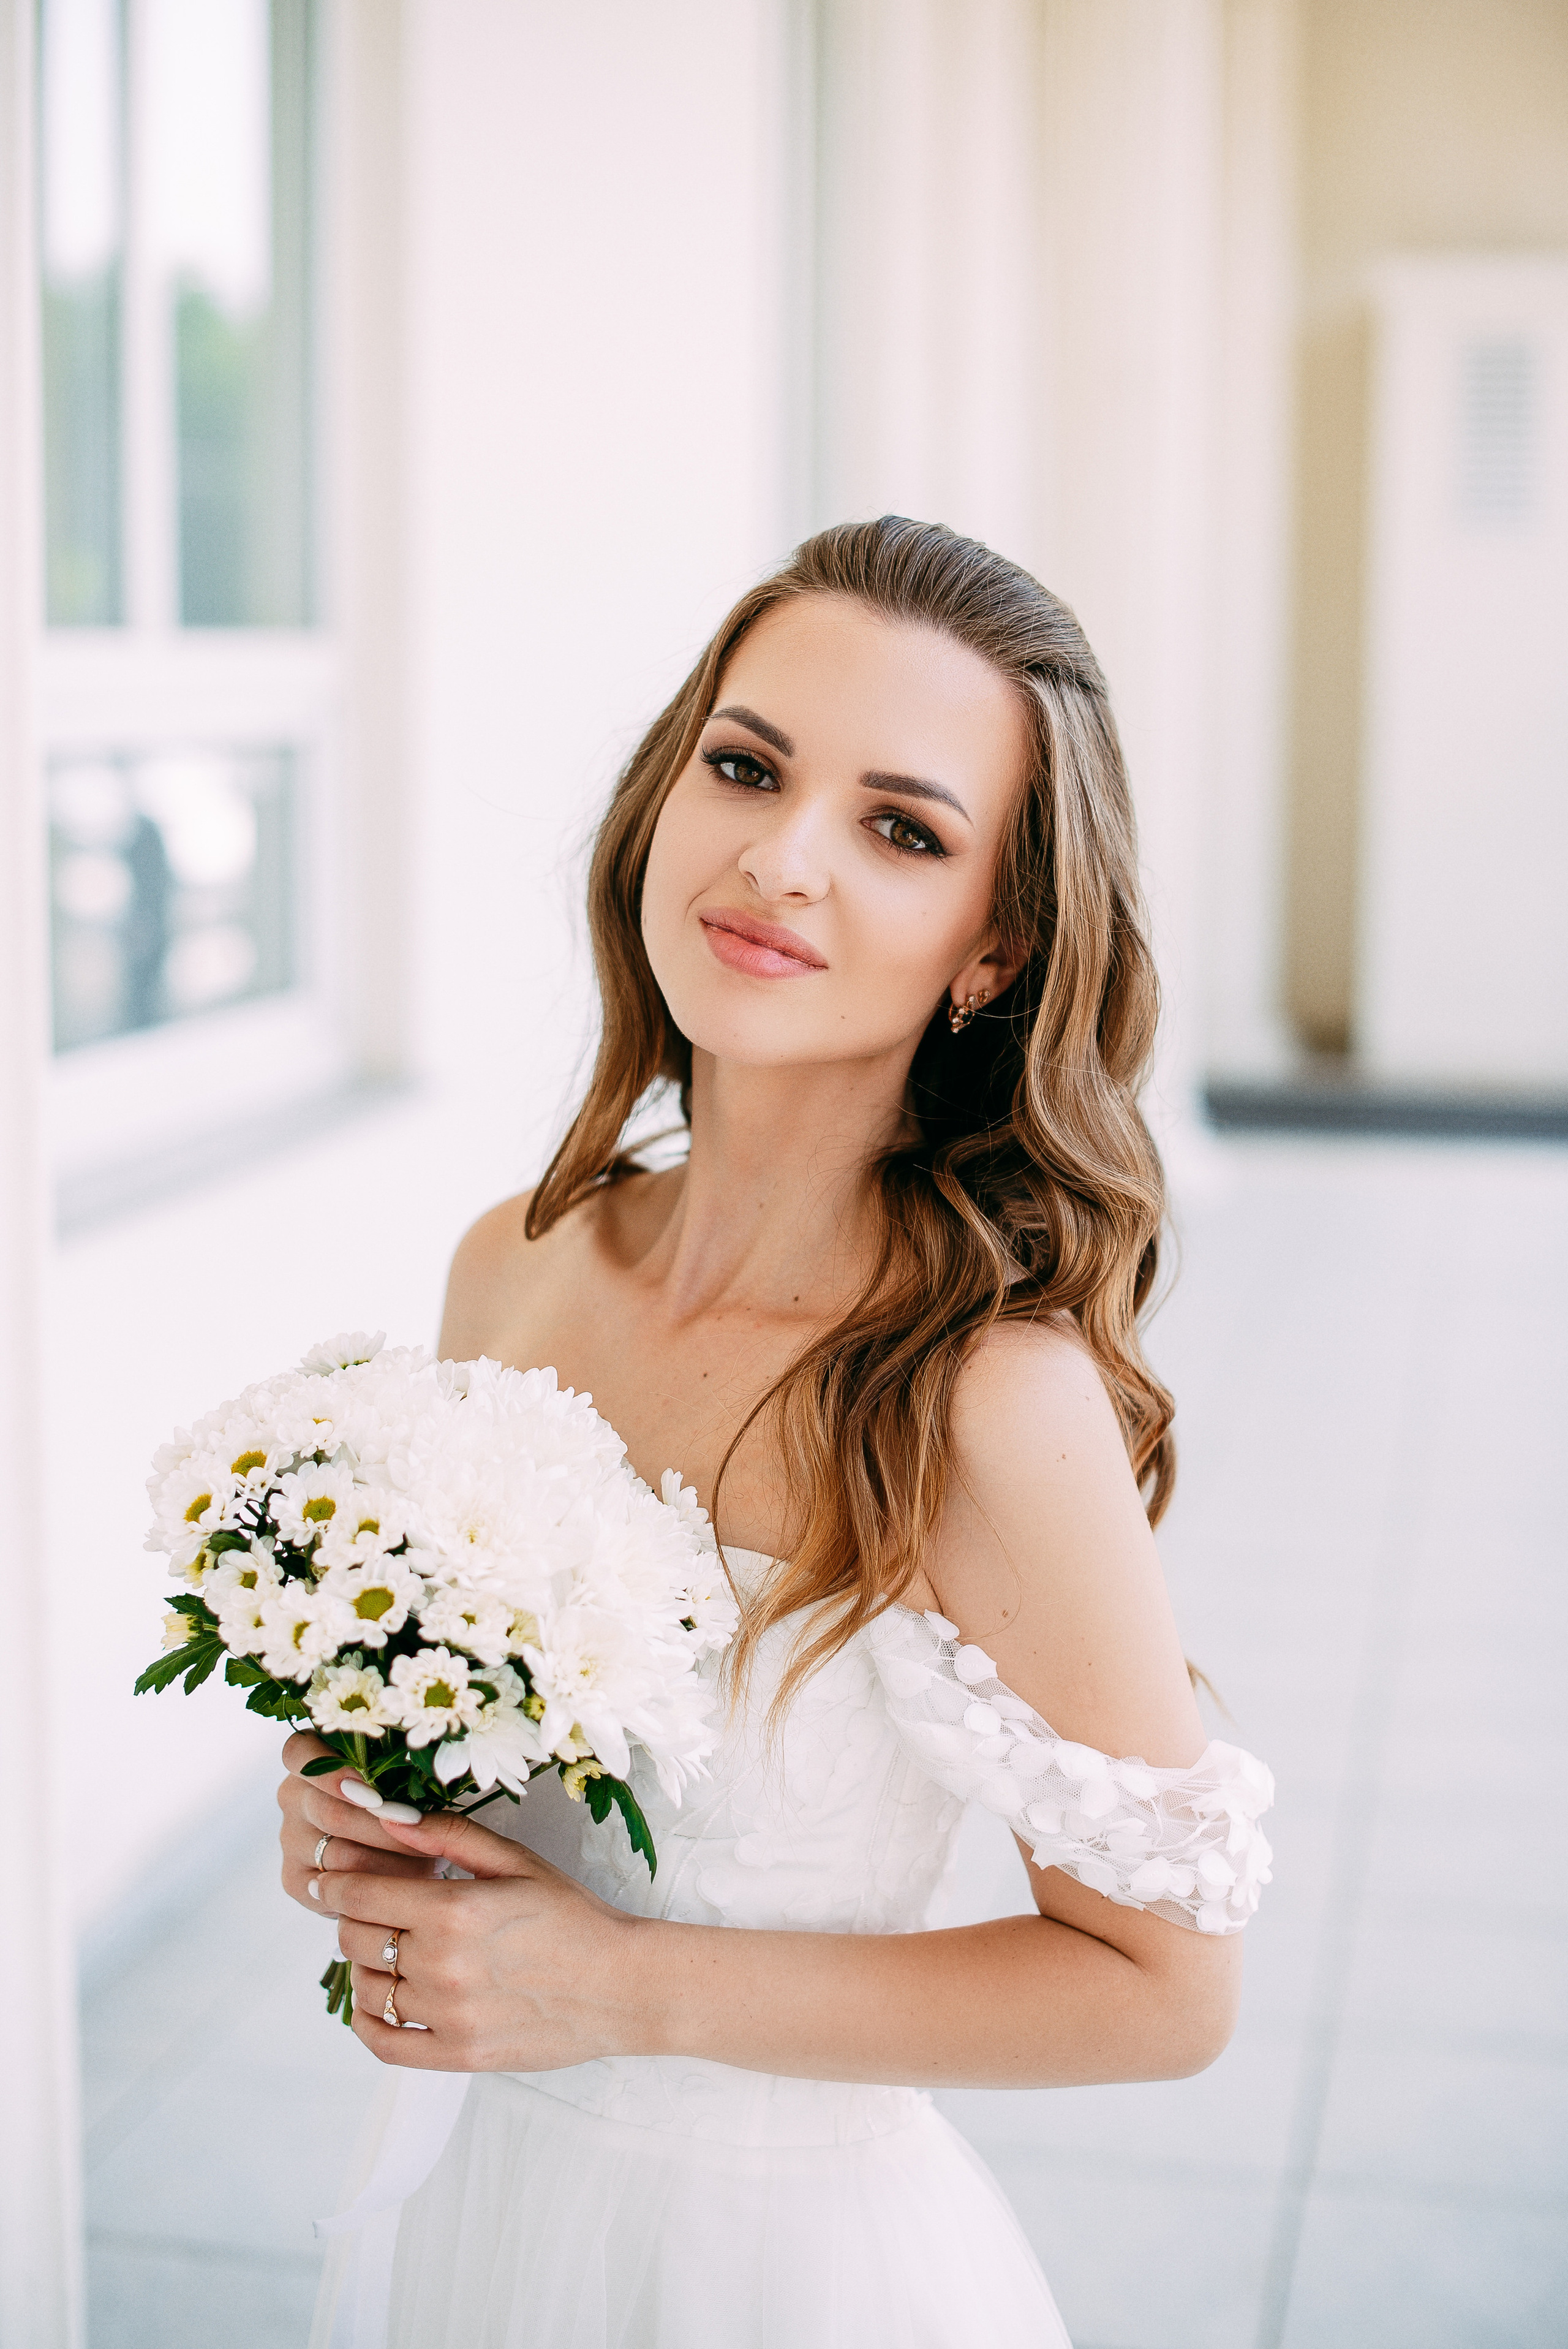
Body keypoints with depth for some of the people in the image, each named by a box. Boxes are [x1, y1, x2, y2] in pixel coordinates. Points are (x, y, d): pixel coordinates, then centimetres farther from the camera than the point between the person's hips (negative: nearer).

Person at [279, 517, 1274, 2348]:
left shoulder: (993, 1400, -25)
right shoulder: (510, 1270, -7)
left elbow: (1162, 1986, -17)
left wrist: (627, 1987, -19)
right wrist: (355, 1818, -10)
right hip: (470, 2196, 5)